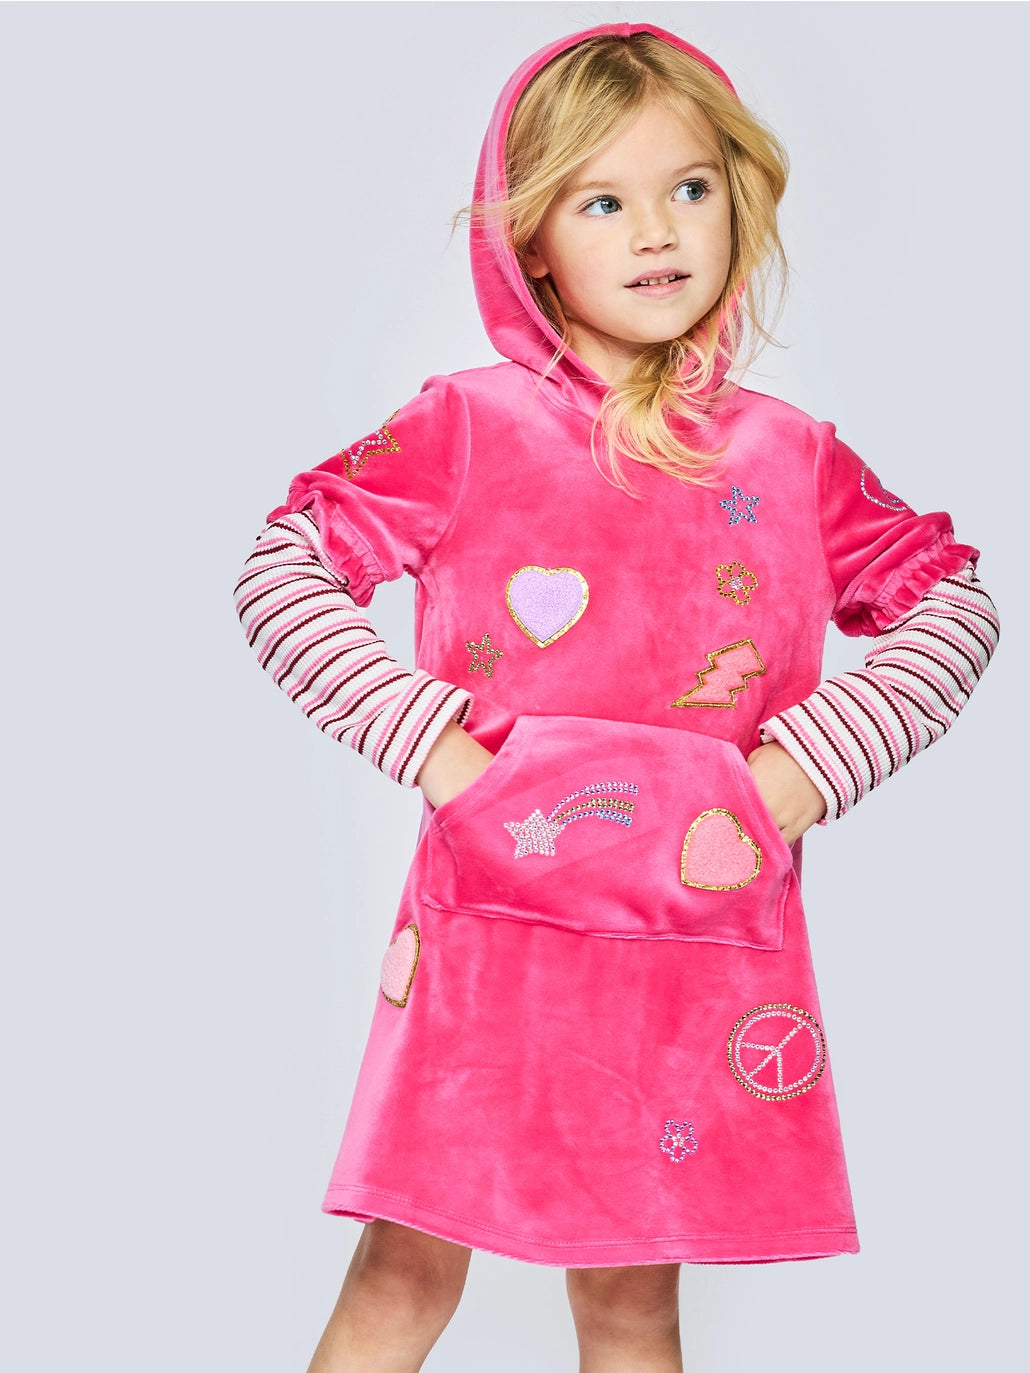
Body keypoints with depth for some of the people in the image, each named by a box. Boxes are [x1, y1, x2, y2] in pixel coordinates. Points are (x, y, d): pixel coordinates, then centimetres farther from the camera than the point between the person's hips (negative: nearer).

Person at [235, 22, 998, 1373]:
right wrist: (435, 751, -12)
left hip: (701, 942, 2)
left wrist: (797, 775, -4)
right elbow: (281, 568, -2)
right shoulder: (470, 425, -1)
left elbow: (953, 604, 9)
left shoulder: (789, 458, 6)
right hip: (491, 920, -2)